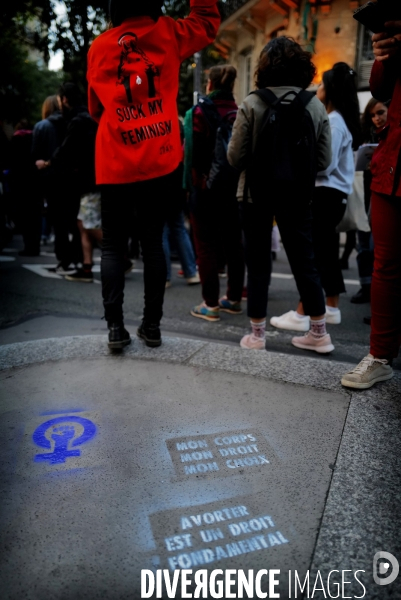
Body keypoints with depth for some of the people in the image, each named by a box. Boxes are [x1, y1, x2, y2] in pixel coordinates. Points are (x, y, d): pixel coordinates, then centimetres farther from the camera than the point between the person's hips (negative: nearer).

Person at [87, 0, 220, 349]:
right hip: (160, 163, 0)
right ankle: (152, 325, 9)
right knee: (152, 242, 7)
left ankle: (115, 326, 0)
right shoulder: (168, 35, 6)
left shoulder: (99, 48, 10)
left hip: (116, 166, 0)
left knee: (113, 245, 8)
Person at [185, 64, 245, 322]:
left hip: (206, 187, -5)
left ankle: (211, 304, 1)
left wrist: (191, 182, -11)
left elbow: (193, 151, -15)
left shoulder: (200, 112, -6)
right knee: (234, 242, 11)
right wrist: (238, 177, 9)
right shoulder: (239, 113, 8)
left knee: (207, 245, 0)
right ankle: (235, 298, 20)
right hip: (234, 186, 5)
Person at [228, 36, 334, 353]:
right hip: (297, 195, 3)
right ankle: (319, 333, 18)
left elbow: (236, 157, -9)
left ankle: (257, 334, 13)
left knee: (258, 263, 7)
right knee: (304, 260, 11)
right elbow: (323, 160, 1)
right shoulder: (316, 106, 1)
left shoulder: (252, 104, -7)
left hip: (257, 194, -2)